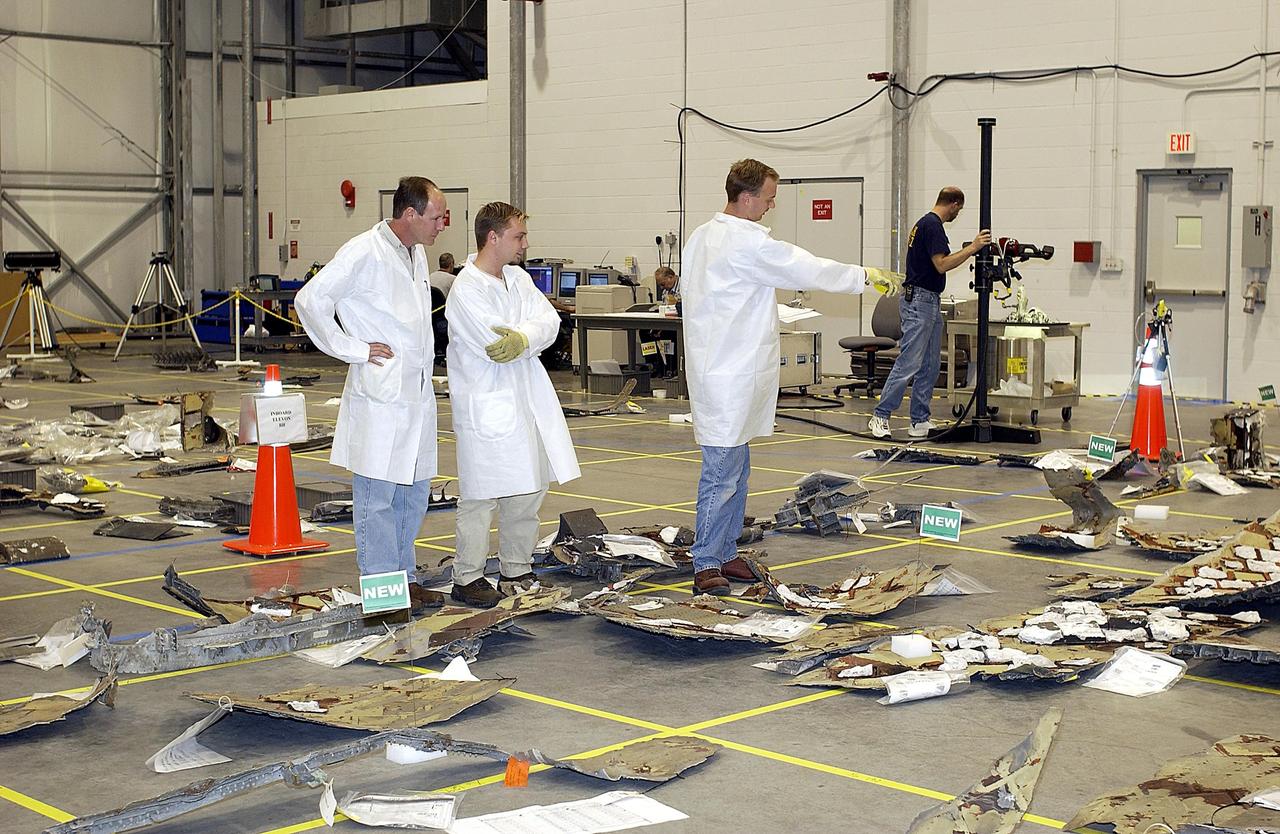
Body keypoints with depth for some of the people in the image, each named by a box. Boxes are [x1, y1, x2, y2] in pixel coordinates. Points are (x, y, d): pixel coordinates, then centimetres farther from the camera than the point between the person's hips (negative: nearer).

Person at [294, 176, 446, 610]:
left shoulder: (417, 254, 15)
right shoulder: (364, 252, -12)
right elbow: (310, 300, -15)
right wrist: (351, 349, -13)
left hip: (417, 393, 9)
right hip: (380, 394, -9)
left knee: (413, 492, 14)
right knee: (377, 495, -2)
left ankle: (404, 578, 24)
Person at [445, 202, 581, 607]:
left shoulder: (518, 278, 11)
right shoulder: (466, 290, -14)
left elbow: (549, 320, -4)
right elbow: (494, 346, -22)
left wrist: (522, 338, -23)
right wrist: (533, 337, -8)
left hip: (526, 403, 8)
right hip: (486, 409, -8)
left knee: (529, 490, 14)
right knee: (480, 497, -2)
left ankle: (516, 571, 26)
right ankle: (467, 578, 9)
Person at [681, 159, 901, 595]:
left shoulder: (700, 236, 13)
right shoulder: (748, 241, -17)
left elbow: (687, 292, 21)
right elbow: (807, 269, -12)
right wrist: (865, 275, -1)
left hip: (713, 362, 10)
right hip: (729, 374, -10)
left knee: (735, 468, 16)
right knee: (722, 470, -7)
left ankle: (723, 552, 24)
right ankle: (707, 566, -3)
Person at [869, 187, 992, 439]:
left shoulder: (925, 223, 17)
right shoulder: (933, 226, -15)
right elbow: (941, 265, -23)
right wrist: (972, 248, -22)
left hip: (930, 302, 11)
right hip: (919, 302, -11)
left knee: (930, 366, 10)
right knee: (908, 363, -10)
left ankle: (920, 420, 11)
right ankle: (880, 417, -6)